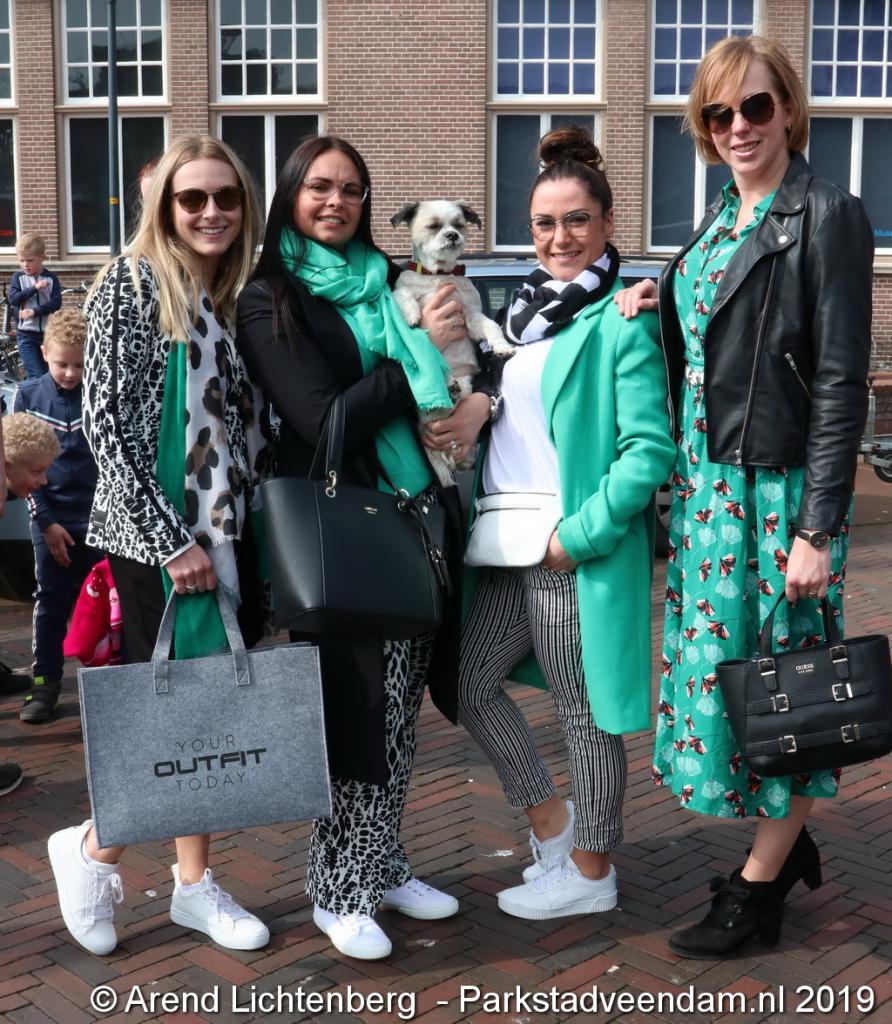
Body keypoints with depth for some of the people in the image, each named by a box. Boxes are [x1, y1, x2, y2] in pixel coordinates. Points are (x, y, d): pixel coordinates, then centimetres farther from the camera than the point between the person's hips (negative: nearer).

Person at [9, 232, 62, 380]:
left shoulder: (51, 278, 0)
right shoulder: (18, 277, 2)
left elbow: (56, 303, -10)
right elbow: (13, 299, -13)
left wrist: (34, 311, -20)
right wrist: (34, 288, -21)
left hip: (48, 333, 1)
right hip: (26, 334, -1)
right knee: (36, 376, -8)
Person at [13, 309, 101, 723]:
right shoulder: (27, 397, 0)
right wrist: (46, 522, -4)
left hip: (100, 517, -1)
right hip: (52, 521, 1)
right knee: (51, 604, 8)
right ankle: (45, 684, 16)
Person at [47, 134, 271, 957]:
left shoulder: (231, 299, 12)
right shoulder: (131, 283, -6)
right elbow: (103, 418, -12)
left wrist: (240, 522, 5)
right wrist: (171, 537, -16)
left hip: (223, 530, 6)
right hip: (152, 534, -6)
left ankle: (194, 881, 23)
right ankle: (92, 847, 21)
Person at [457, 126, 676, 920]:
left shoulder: (621, 320, -11)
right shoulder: (527, 309, 13)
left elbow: (652, 449, -17)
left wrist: (579, 534, -18)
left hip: (579, 549, -8)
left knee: (585, 712, 5)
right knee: (472, 685, 14)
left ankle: (590, 872, 24)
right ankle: (552, 823, 31)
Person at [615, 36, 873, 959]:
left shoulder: (825, 216, -9)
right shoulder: (721, 219, 13)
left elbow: (841, 380, -14)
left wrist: (819, 528, -18)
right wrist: (653, 311, 0)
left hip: (778, 490, -7)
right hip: (706, 485, 8)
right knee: (719, 665, 13)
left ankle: (757, 889, 17)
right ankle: (787, 842, 33)